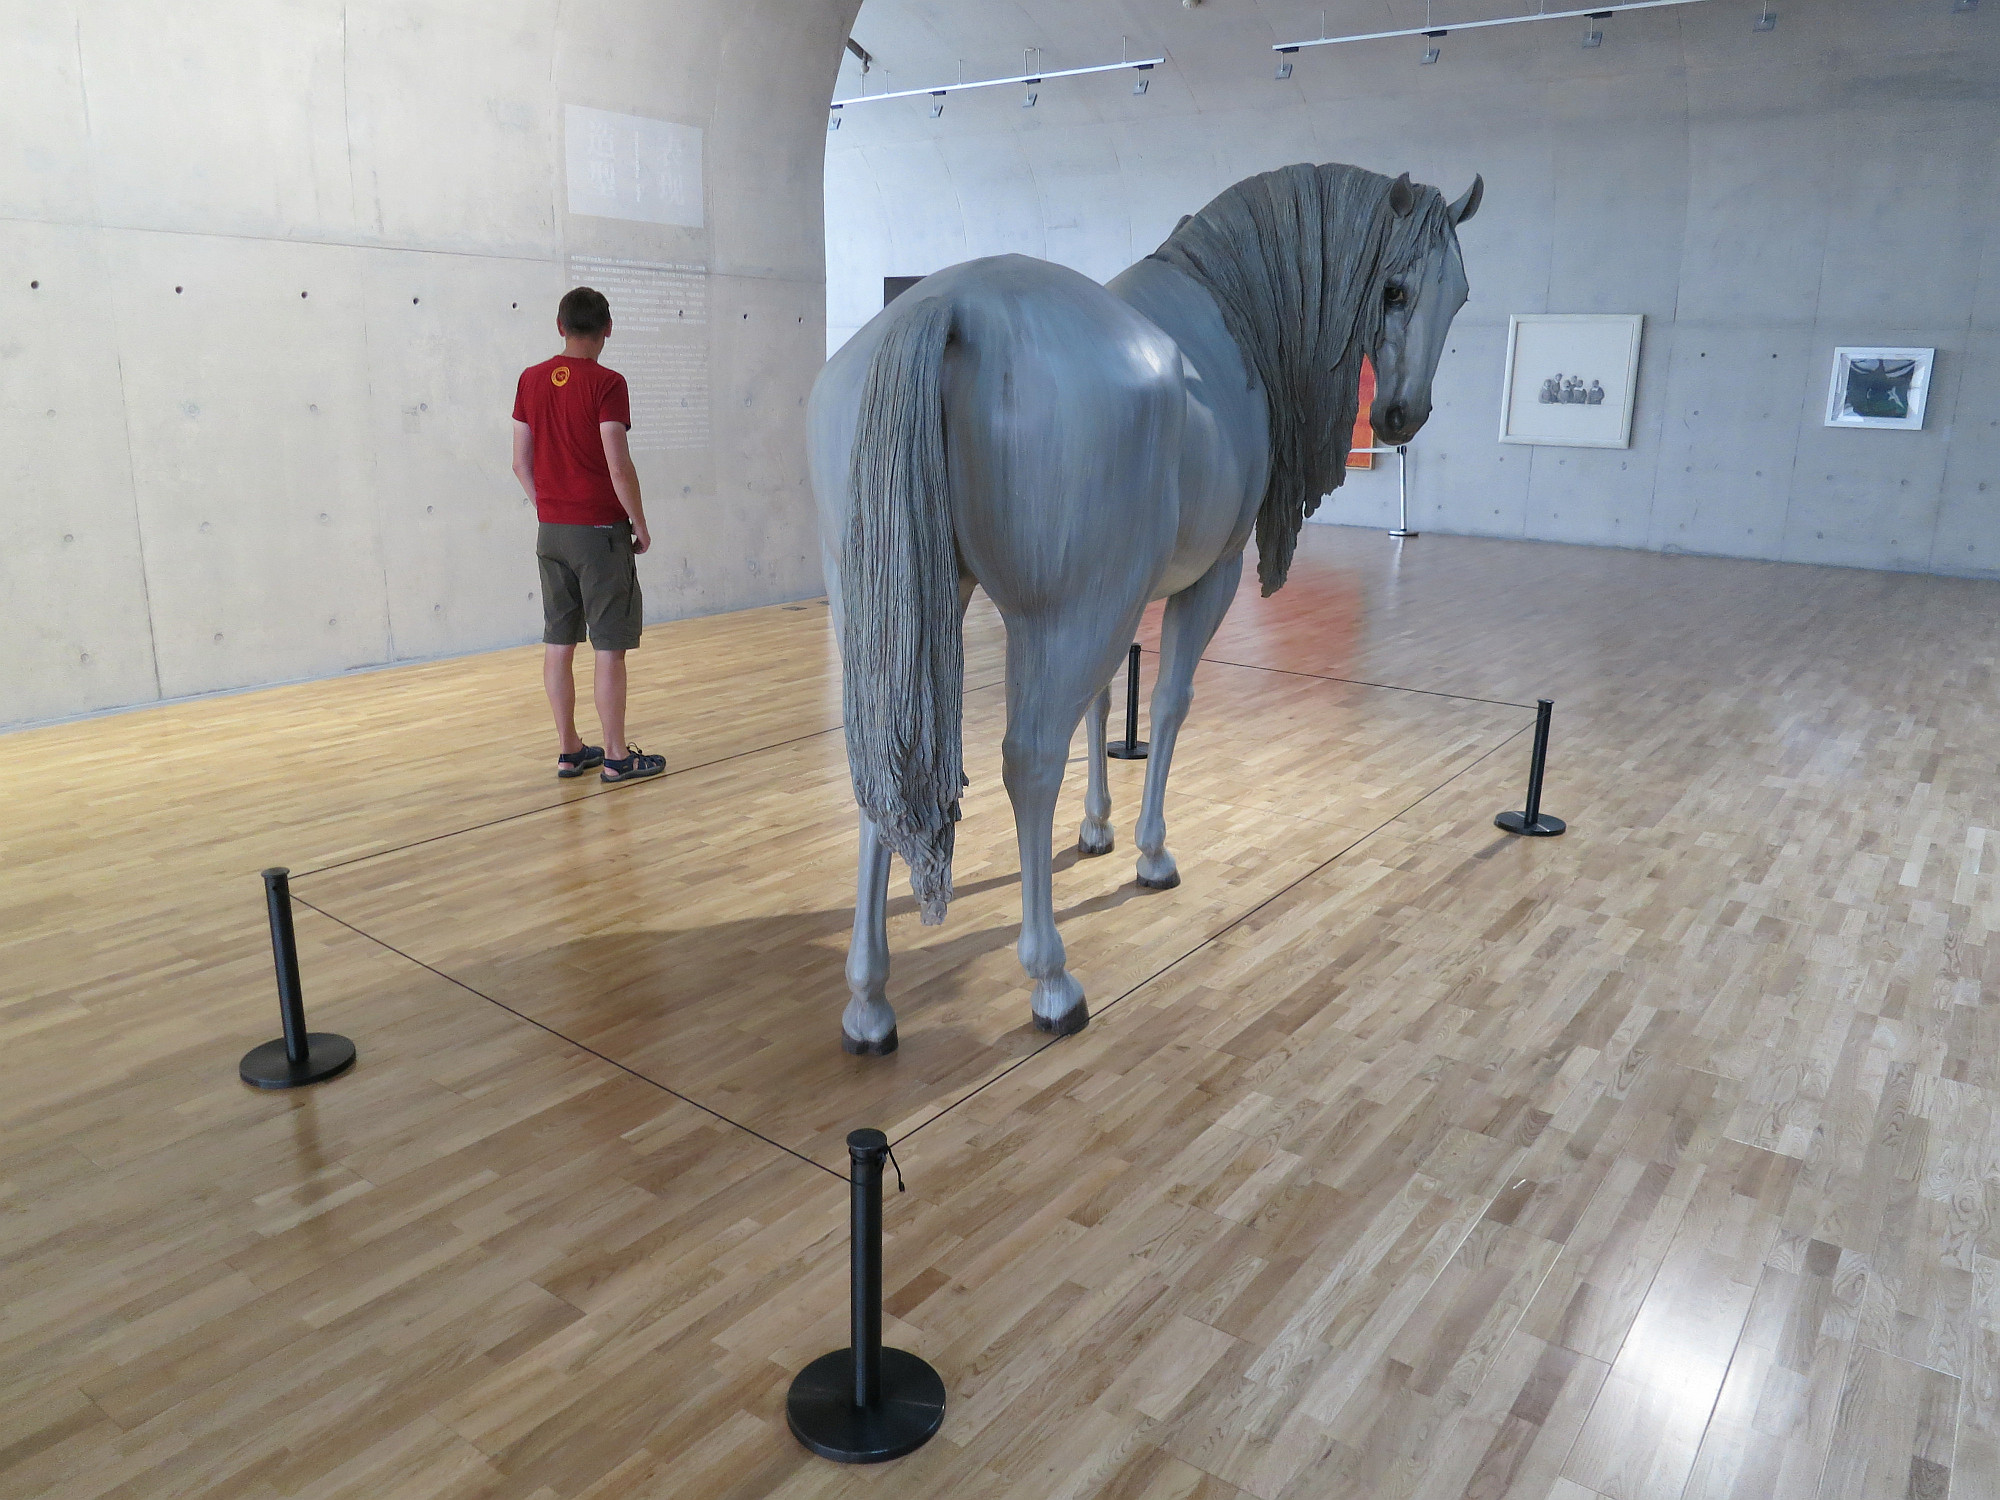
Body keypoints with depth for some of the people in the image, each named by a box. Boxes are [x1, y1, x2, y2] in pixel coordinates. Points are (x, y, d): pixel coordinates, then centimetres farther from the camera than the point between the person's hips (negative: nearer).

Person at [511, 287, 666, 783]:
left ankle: (569, 751, 18)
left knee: (558, 644, 10)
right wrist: (641, 525, -5)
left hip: (550, 532, 6)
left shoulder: (531, 380, 5)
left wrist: (550, 510, 18)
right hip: (600, 532, -6)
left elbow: (521, 464, 7)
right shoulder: (606, 384, -12)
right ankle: (616, 757, 6)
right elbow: (619, 467, -17)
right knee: (610, 648, 0)